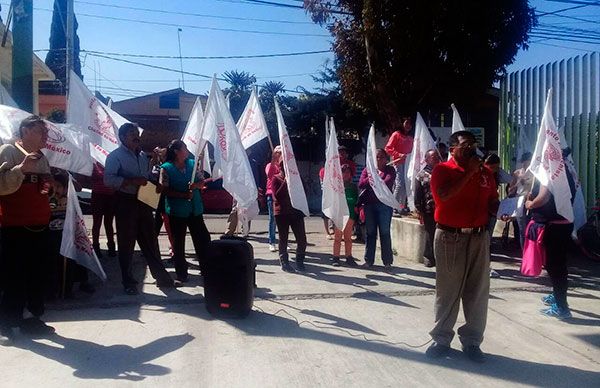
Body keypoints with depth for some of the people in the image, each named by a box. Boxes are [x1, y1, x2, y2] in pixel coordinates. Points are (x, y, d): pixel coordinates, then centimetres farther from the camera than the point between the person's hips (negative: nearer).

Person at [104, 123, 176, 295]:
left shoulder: (142, 156, 16)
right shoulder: (115, 156, -5)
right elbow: (108, 179, -18)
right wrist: (133, 181, -25)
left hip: (143, 202, 6)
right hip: (126, 202, -6)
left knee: (150, 241, 11)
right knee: (126, 243, 2)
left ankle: (161, 276, 19)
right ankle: (128, 282, 13)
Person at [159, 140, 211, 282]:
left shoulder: (192, 164, 7)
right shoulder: (166, 168, -6)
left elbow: (201, 183, 8)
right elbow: (165, 190, -11)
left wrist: (195, 185, -14)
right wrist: (183, 194, -21)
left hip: (195, 209, 4)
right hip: (177, 210, -4)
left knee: (203, 238, 4)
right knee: (178, 242, 6)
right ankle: (181, 273, 18)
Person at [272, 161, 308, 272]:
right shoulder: (276, 179, 0)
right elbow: (277, 196, -13)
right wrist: (285, 182, -16)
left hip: (296, 211, 4)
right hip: (281, 213, -4)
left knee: (302, 238, 1)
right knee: (283, 238, 4)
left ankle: (299, 261, 18)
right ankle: (284, 262, 15)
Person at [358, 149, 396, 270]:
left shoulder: (390, 170, 6)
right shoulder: (367, 170, 13)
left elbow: (388, 182, -13)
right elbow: (361, 184, -1)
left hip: (384, 204, -2)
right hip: (369, 204, 3)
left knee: (385, 233, -1)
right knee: (370, 233, 8)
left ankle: (387, 261, 6)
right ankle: (369, 260, 15)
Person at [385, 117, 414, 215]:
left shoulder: (410, 138, 17)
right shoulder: (396, 134, 0)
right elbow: (388, 148, -5)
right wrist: (399, 155, -14)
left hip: (407, 163, 6)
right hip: (398, 162, -6)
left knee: (405, 185, 6)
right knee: (400, 184, -15)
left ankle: (402, 206, 14)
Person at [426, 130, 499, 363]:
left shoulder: (485, 172, 12)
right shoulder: (443, 170, -4)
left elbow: (492, 202, 18)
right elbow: (444, 195, -22)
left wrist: (502, 210, -3)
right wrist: (469, 172, -17)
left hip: (479, 238, 5)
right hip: (450, 238, -4)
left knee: (478, 292, 8)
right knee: (447, 291, 4)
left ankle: (472, 341, 20)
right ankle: (441, 339, 17)